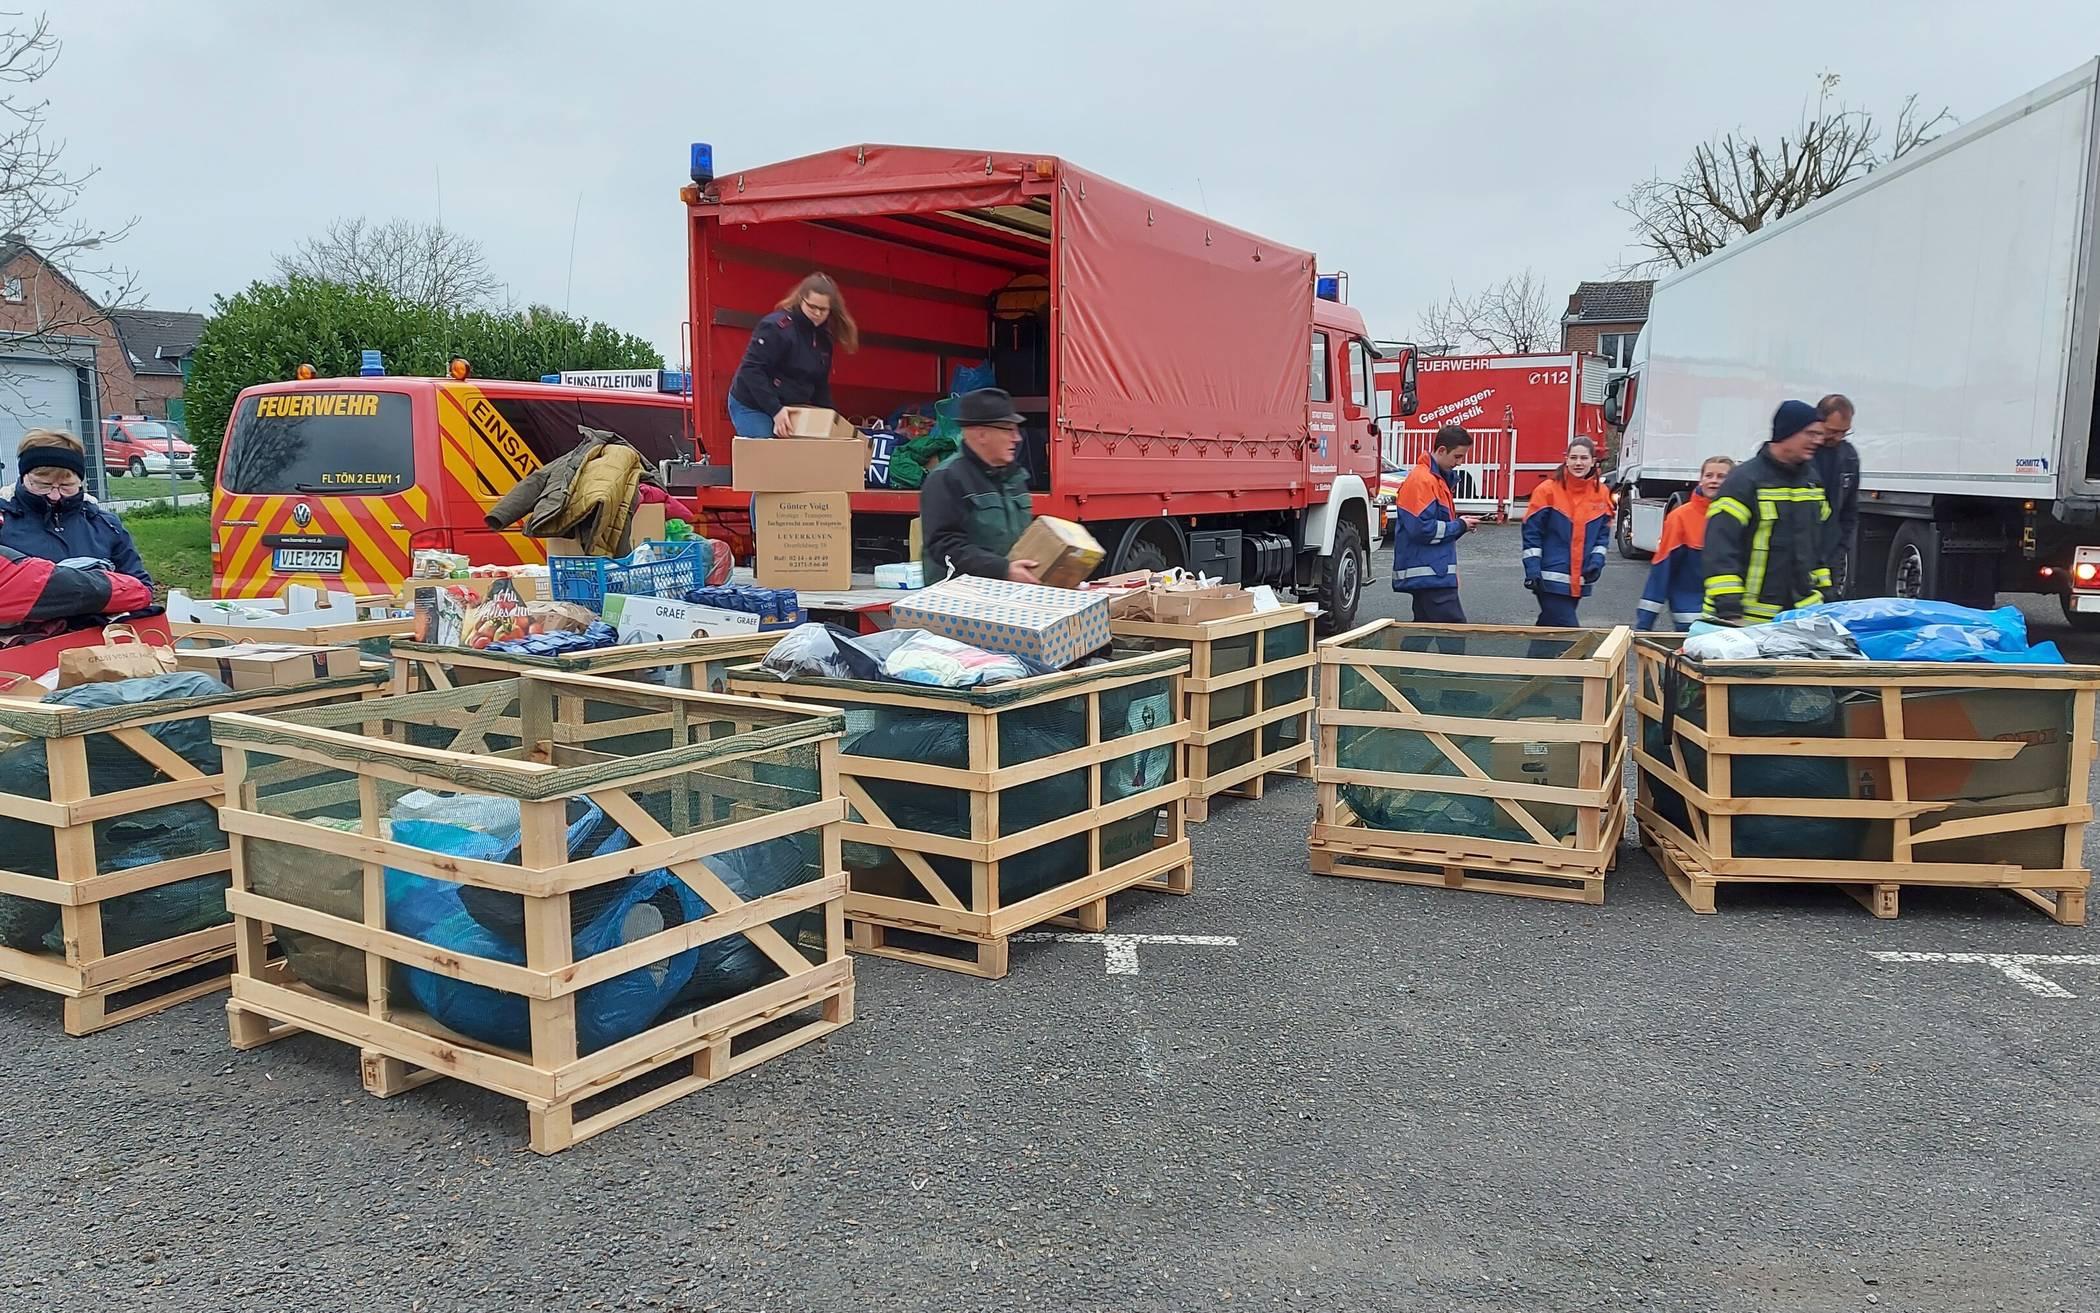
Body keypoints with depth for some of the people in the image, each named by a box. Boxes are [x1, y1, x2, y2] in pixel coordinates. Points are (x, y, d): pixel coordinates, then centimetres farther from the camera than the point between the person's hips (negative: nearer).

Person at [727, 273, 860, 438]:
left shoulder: (823, 339, 6)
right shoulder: (777, 326, -18)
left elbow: (820, 385, 15)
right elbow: (751, 370, -23)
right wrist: (775, 410, -30)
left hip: (790, 410, 7)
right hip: (751, 407, -7)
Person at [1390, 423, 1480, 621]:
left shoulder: (1437, 478, 18)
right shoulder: (1422, 481, -15)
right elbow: (1422, 529, -21)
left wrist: (1460, 521, 10)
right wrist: (1460, 526, -11)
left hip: (1434, 573, 11)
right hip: (1430, 575, -11)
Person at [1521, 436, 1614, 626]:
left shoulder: (1602, 493, 7)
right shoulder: (1547, 490, -7)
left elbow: (1603, 534, 16)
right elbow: (1531, 533, -6)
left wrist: (1597, 561, -1)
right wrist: (1532, 571, -13)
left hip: (1579, 582, 5)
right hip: (1551, 581, -5)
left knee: (1548, 626, 15)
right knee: (1567, 632, -12)